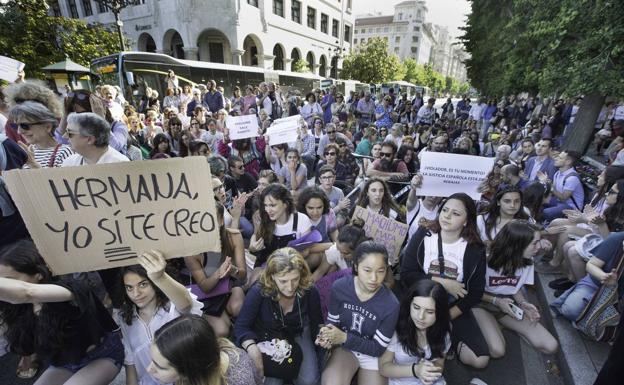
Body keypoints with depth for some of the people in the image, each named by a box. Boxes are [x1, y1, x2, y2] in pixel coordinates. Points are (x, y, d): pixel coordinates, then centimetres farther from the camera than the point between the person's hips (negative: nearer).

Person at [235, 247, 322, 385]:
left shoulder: (309, 291, -23)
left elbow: (316, 323, -5)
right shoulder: (259, 292, -30)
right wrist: (252, 349, -37)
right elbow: (241, 326, -22)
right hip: (268, 337, -1)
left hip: (298, 334, 1)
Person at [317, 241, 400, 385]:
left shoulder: (390, 304, -25)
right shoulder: (339, 287, -18)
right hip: (345, 347, 0)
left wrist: (345, 338, -26)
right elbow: (332, 321, -3)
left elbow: (378, 348, -15)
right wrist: (327, 334, -26)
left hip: (373, 355, 0)